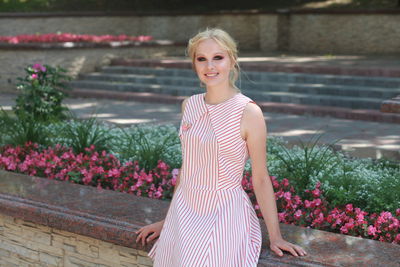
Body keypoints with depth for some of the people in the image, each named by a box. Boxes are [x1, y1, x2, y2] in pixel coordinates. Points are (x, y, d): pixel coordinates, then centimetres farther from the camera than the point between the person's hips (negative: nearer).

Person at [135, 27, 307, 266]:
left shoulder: (249, 112, -14)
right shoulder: (189, 106, 2)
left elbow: (261, 179, -9)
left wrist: (275, 236, -6)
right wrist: (167, 220, 17)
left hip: (225, 216, -5)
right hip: (183, 212, 5)